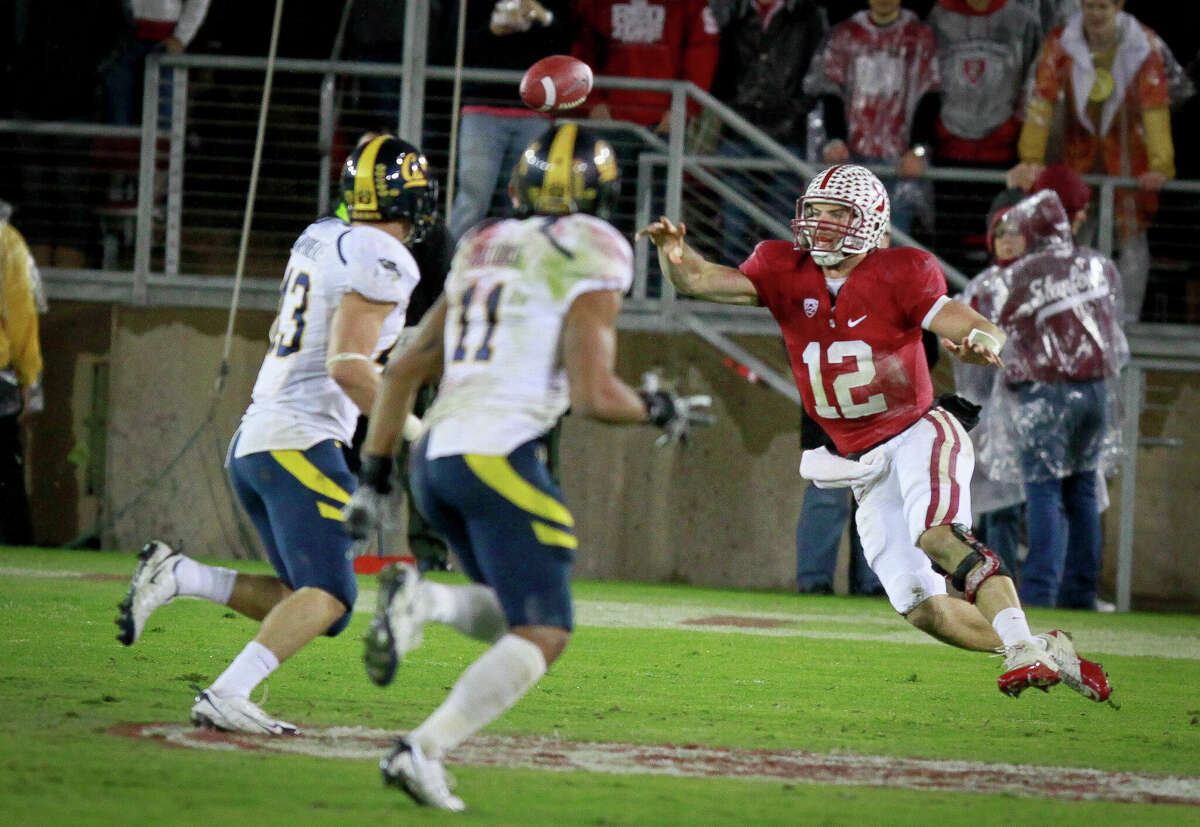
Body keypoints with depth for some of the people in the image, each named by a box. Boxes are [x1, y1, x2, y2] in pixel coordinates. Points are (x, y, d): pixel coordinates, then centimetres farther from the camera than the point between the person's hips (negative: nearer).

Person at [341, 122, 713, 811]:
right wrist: (660, 411, 8)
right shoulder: (589, 263, -2)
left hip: (435, 452, 7)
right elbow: (593, 394, -11)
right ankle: (423, 751, -18)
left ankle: (422, 599, -9)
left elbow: (406, 372, 22)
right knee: (542, 637, -2)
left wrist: (375, 476, 25)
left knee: (520, 621, 19)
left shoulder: (483, 253, 21)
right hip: (500, 454, -7)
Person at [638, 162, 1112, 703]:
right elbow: (699, 281, -11)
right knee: (921, 608, -2)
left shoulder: (898, 276, -10)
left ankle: (1025, 650, -36)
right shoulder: (785, 273, 0)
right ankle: (1048, 654, 11)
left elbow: (985, 332, -16)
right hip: (866, 466, 5)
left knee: (937, 536, -35)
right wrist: (674, 254, -34)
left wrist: (979, 342, -41)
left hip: (919, 432, -5)